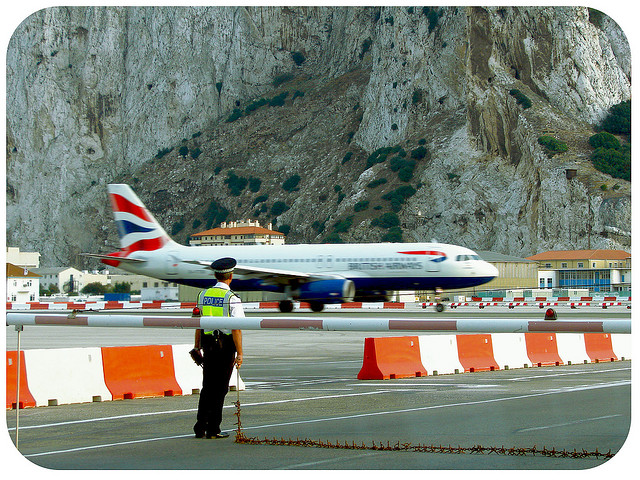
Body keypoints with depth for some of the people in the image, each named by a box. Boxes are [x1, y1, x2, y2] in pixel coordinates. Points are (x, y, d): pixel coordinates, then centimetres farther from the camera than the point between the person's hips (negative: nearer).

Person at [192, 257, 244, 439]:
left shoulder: (204, 295, 6)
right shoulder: (232, 299, -11)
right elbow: (236, 328, -14)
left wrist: (197, 346, 17)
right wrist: (239, 353, -12)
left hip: (208, 344, 5)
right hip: (226, 346, -5)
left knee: (207, 387, 12)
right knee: (220, 388, 2)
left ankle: (200, 427, 9)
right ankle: (213, 430, 5)